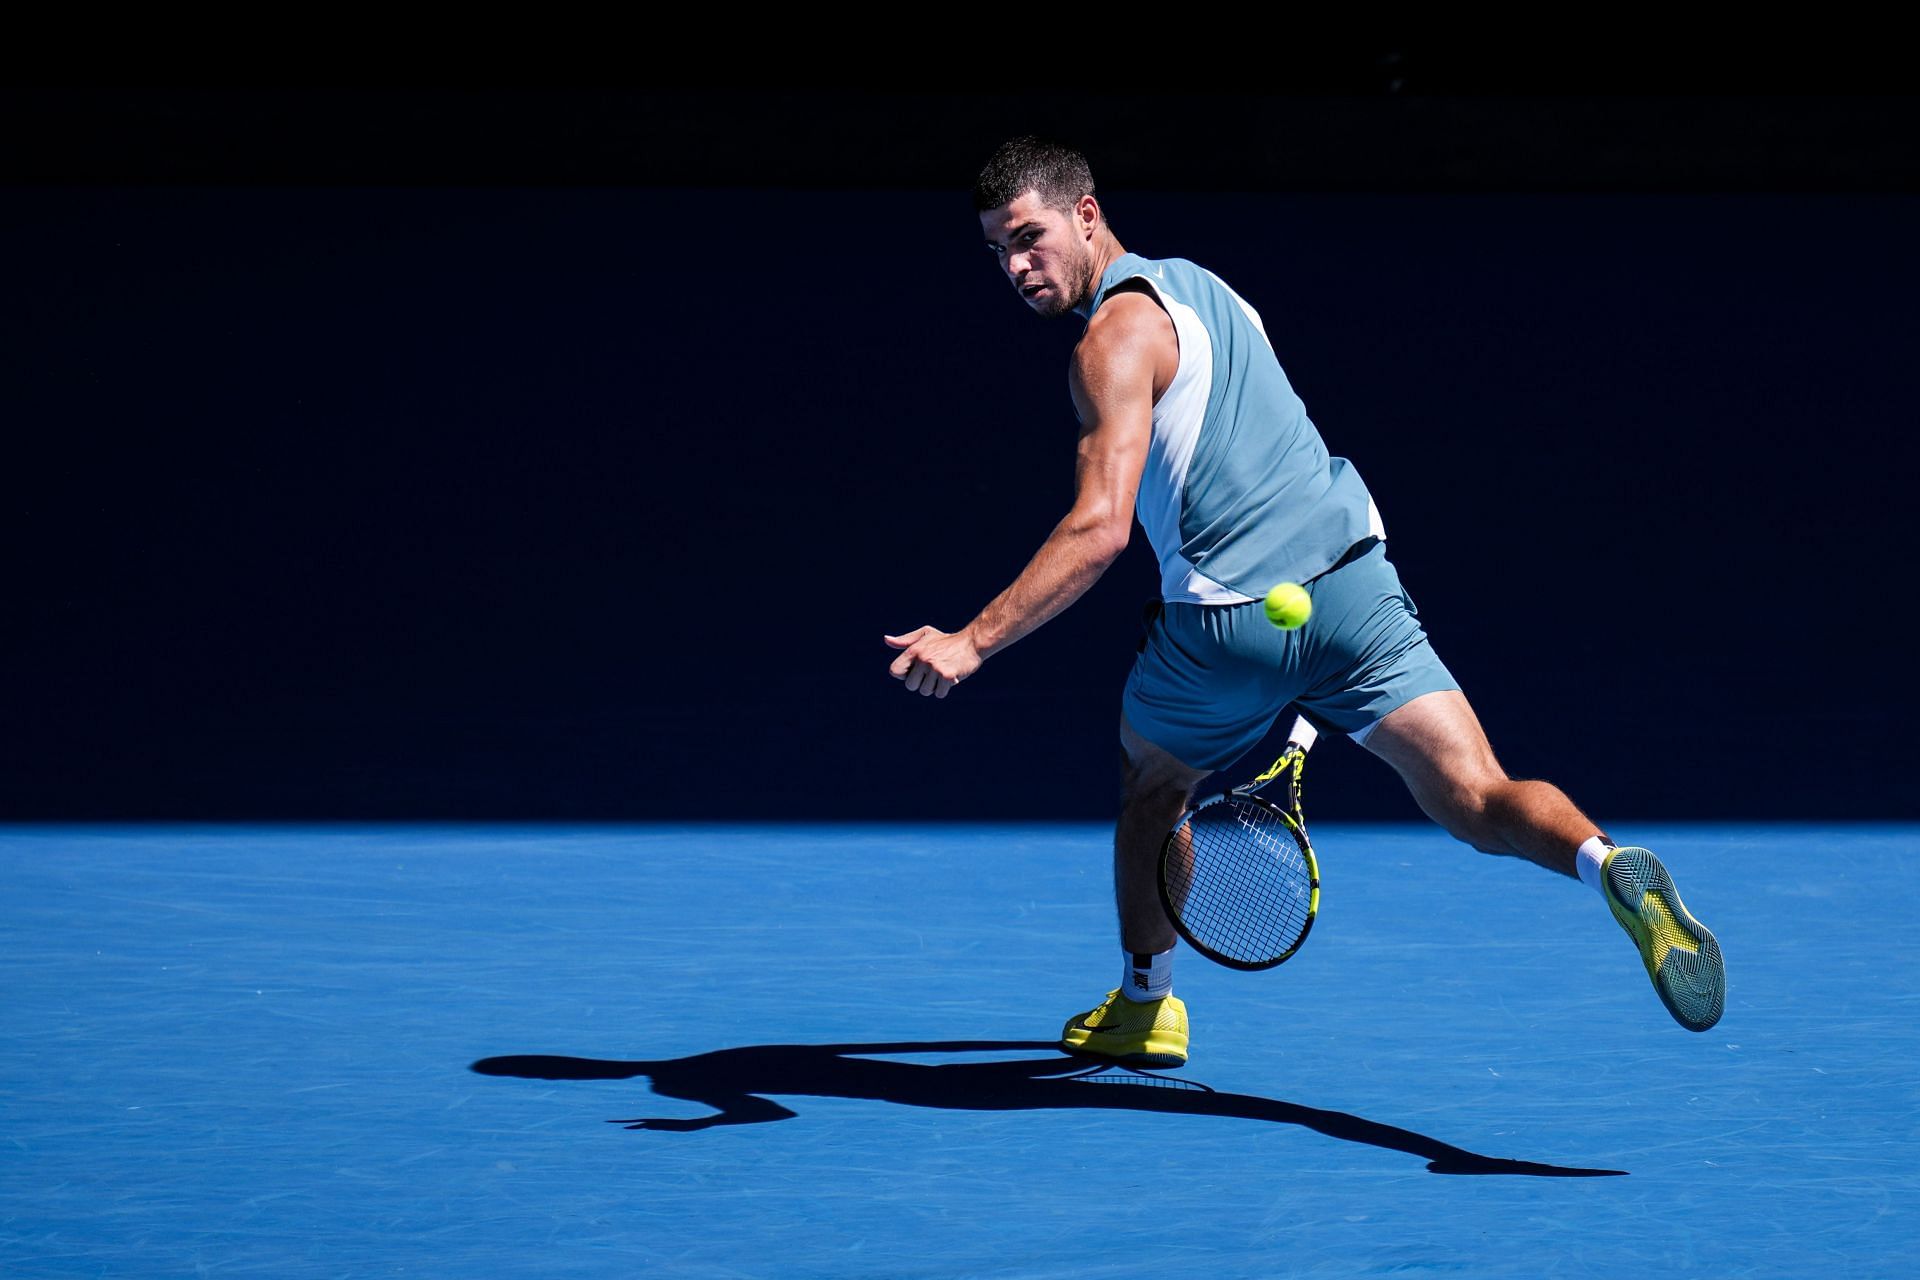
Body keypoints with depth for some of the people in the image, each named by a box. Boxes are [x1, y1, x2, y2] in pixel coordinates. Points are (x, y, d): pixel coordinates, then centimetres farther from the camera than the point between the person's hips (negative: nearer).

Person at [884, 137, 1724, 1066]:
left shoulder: (1117, 335, -6)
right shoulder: (1198, 285, 22)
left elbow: (1100, 528, -18)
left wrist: (971, 643, -21)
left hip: (1228, 621, -6)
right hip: (1353, 585, 6)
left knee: (1151, 779, 25)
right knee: (1480, 804, -6)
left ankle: (1144, 1005, 39)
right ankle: (1607, 863, -35)